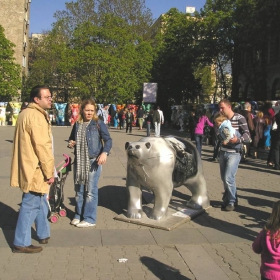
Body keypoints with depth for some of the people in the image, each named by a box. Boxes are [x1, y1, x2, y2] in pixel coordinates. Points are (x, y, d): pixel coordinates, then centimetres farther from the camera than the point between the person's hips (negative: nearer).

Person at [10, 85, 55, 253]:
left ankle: (44, 234, 36)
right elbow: (42, 147, -23)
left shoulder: (27, 113, 14)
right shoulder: (36, 116, -19)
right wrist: (49, 172, -17)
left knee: (40, 202, 22)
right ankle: (21, 243, 11)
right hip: (36, 169, -10)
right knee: (31, 204, 0)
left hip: (30, 166, 10)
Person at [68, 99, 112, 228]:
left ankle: (89, 219, 8)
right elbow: (71, 138, 23)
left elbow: (108, 140, -10)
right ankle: (78, 215, 27)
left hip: (93, 161, -5)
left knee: (91, 191, -2)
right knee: (79, 190, 14)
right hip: (79, 161, 5)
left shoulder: (98, 123, -7)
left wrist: (105, 152, -27)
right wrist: (71, 143, 0)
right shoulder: (77, 124, 7)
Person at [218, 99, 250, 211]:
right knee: (224, 178, 11)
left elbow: (247, 135, -13)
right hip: (223, 152, 6)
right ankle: (227, 199, 26)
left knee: (228, 178, -12)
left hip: (234, 153, -6)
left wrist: (238, 140, -32)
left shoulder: (240, 118, -9)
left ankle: (232, 202, 3)